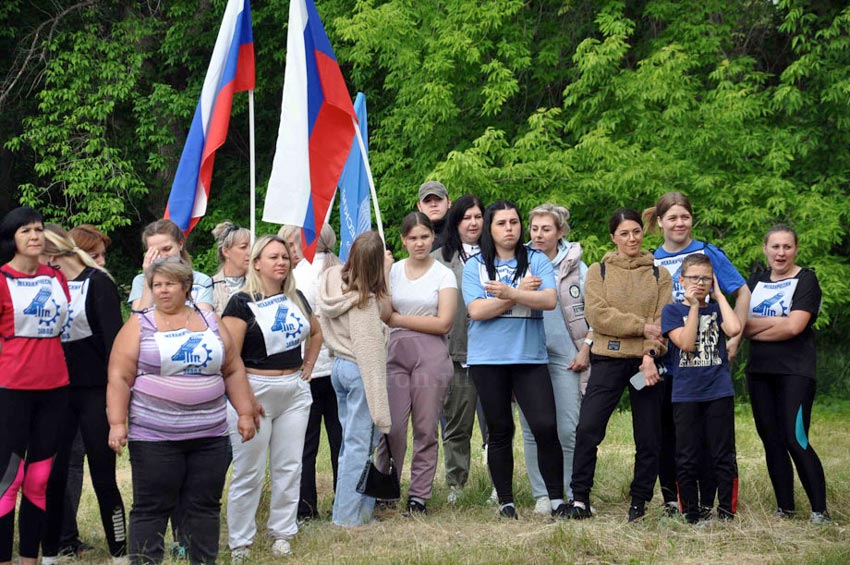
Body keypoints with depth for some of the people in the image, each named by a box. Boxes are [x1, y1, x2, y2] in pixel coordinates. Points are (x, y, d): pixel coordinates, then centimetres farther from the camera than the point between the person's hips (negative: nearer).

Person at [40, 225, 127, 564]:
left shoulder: (97, 282, -6)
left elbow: (114, 339, -11)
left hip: (94, 392, -5)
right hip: (57, 392, 5)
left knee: (103, 476, 0)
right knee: (52, 475, 5)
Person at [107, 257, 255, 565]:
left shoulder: (210, 321, 10)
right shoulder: (139, 325, 1)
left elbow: (234, 370, 13)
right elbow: (119, 378, -4)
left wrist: (245, 413, 7)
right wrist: (117, 423, -12)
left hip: (210, 435, 3)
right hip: (154, 437, -3)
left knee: (205, 506, 7)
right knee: (151, 508, 1)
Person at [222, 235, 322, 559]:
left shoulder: (296, 299, 9)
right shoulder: (242, 303, -9)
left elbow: (316, 333, 27)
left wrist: (307, 368, 16)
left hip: (295, 392, 6)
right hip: (255, 391, -5)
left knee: (289, 468, 8)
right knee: (249, 473, 0)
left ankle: (282, 534, 20)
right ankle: (240, 542, 10)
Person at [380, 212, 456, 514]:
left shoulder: (444, 274, 3)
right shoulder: (392, 271, 11)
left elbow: (444, 322, -6)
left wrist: (399, 319, -5)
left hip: (431, 356, -2)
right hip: (396, 353, 2)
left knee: (426, 429, 0)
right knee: (392, 425, -6)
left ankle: (419, 497, 7)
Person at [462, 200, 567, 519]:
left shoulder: (536, 261, 6)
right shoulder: (475, 266, 4)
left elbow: (550, 300, -9)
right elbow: (477, 310, -9)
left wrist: (509, 293, -17)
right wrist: (522, 293, -9)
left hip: (530, 357, 0)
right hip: (488, 359, 0)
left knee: (546, 427, -9)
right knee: (499, 431, 7)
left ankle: (557, 499, 1)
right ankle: (505, 501, 16)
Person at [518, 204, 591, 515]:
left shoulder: (576, 266, 4)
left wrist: (586, 349, -1)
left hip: (565, 357, -2)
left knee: (569, 429, -4)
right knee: (533, 429, 3)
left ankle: (576, 495, 3)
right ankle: (542, 495, 10)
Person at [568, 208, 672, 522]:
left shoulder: (659, 275, 11)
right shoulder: (598, 272, 8)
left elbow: (663, 320, 0)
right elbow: (597, 314, -7)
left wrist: (651, 355, -16)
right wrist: (642, 326, -13)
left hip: (647, 362, 1)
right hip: (609, 358, -1)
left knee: (649, 438, 3)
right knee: (587, 429, -11)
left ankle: (639, 501, 15)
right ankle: (580, 499, -2)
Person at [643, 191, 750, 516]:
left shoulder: (708, 253, 1)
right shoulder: (651, 262, 8)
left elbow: (742, 293, 2)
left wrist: (735, 338, -3)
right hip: (665, 360, 3)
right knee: (666, 430, 6)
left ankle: (706, 502, 8)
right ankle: (671, 499, 17)